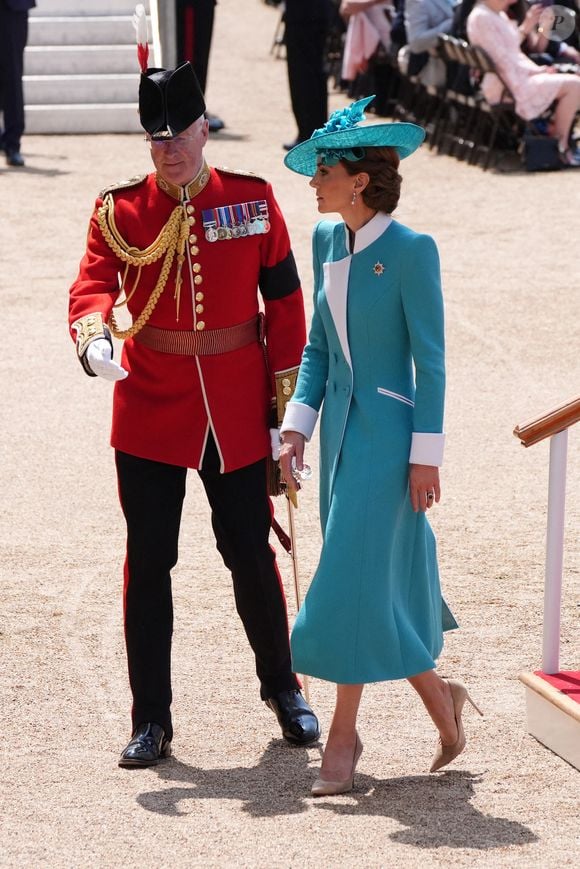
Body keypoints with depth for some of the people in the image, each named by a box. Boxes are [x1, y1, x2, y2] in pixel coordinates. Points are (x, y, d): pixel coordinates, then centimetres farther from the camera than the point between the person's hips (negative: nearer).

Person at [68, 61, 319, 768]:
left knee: (250, 554, 8)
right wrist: (94, 339, -36)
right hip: (149, 413, 0)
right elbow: (93, 284, -13)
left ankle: (281, 687, 30)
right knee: (148, 564, 2)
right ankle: (151, 720, 11)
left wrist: (288, 403, 1)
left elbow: (284, 303, 3)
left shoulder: (253, 200, -1)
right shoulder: (118, 210, -2)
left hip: (236, 415, 0)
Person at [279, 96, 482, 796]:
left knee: (354, 576, -6)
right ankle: (441, 704, 28)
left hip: (387, 433, -7)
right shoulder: (326, 241, 7)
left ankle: (343, 734, 5)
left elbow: (429, 359, -12)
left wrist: (425, 452, -13)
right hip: (341, 431, 7)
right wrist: (297, 425, 5)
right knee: (381, 578, 12)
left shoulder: (410, 251, -14)